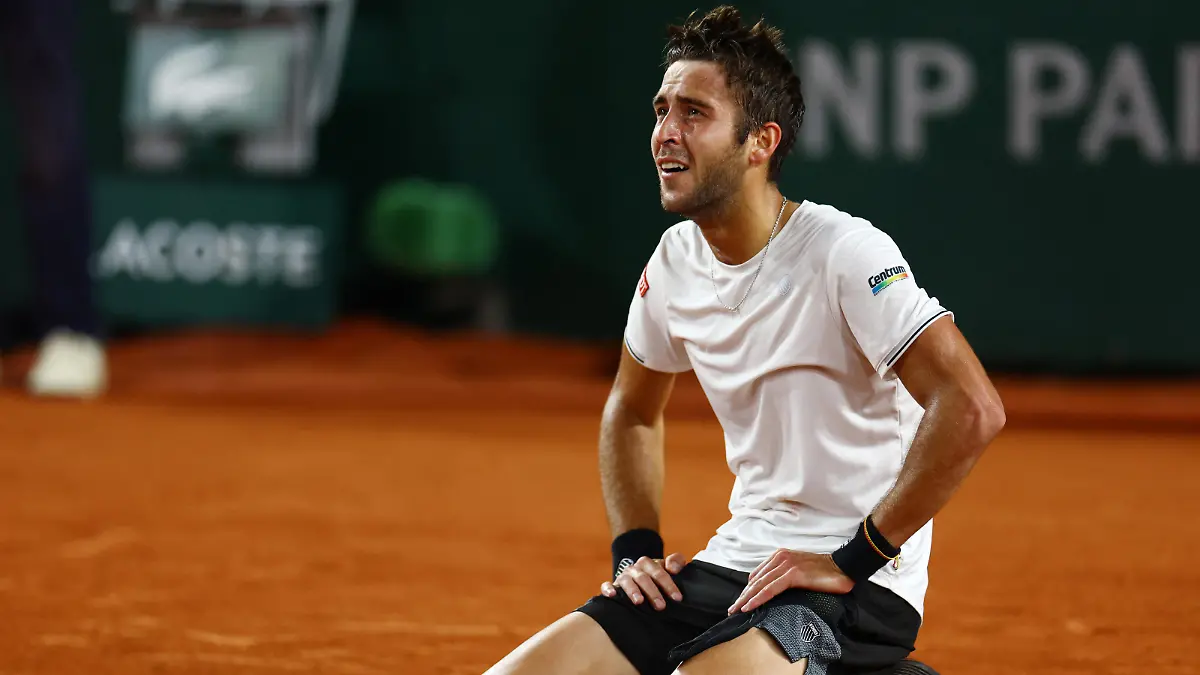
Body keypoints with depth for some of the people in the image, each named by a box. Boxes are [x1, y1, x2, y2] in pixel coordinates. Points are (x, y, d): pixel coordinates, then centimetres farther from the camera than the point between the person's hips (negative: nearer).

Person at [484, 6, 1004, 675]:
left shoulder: (846, 254, -16)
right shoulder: (675, 260, 7)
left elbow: (972, 411, -26)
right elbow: (633, 412, 26)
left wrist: (853, 561, -21)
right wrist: (635, 549, 11)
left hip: (852, 593, -7)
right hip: (731, 566, 7)